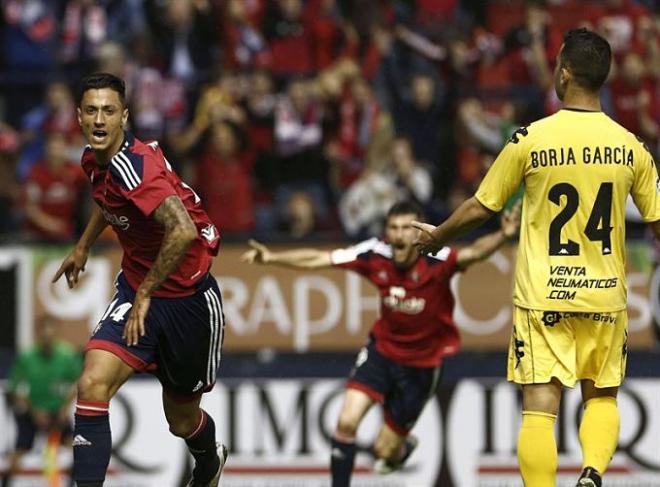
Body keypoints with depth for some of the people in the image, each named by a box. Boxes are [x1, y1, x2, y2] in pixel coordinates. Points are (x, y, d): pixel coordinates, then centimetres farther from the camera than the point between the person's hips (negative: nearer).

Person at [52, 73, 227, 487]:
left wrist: (145, 295, -32)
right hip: (135, 289, 6)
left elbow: (183, 230, -42)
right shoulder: (95, 160, -2)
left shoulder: (135, 167, -29)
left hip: (188, 298, -6)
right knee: (92, 386, -19)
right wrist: (83, 247, 29)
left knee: (182, 419, 14)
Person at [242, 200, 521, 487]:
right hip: (383, 347, 2)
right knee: (347, 421, -18)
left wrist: (502, 236, -66)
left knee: (385, 450, 5)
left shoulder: (436, 261, -27)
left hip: (422, 363, -2)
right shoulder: (375, 255, -17)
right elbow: (317, 260, -8)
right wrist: (272, 258, -16)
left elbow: (475, 253, -47)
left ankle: (404, 446, 44)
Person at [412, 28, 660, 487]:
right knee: (602, 397, 16)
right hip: (604, 295, 2)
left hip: (543, 295, -2)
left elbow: (481, 208, 1)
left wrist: (436, 236, 19)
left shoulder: (531, 139, -8)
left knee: (540, 407, -1)